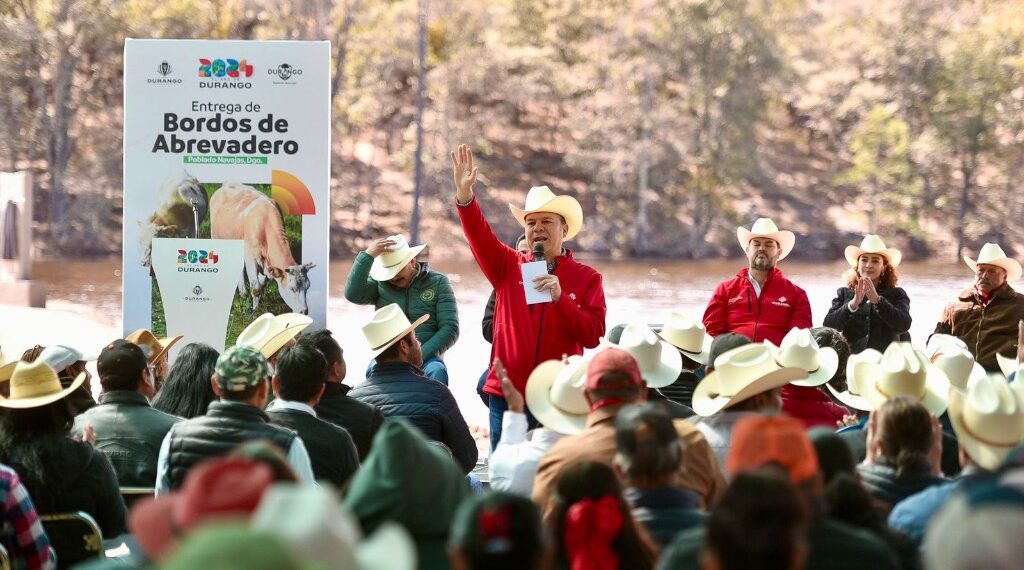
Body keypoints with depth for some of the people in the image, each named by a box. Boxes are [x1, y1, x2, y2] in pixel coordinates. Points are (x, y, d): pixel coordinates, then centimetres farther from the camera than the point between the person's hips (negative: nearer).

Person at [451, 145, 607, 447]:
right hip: (506, 392, 2)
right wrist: (464, 194, -24)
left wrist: (560, 297, -18)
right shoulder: (509, 266, 9)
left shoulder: (587, 278, 4)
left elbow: (593, 335, -6)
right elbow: (479, 236, -8)